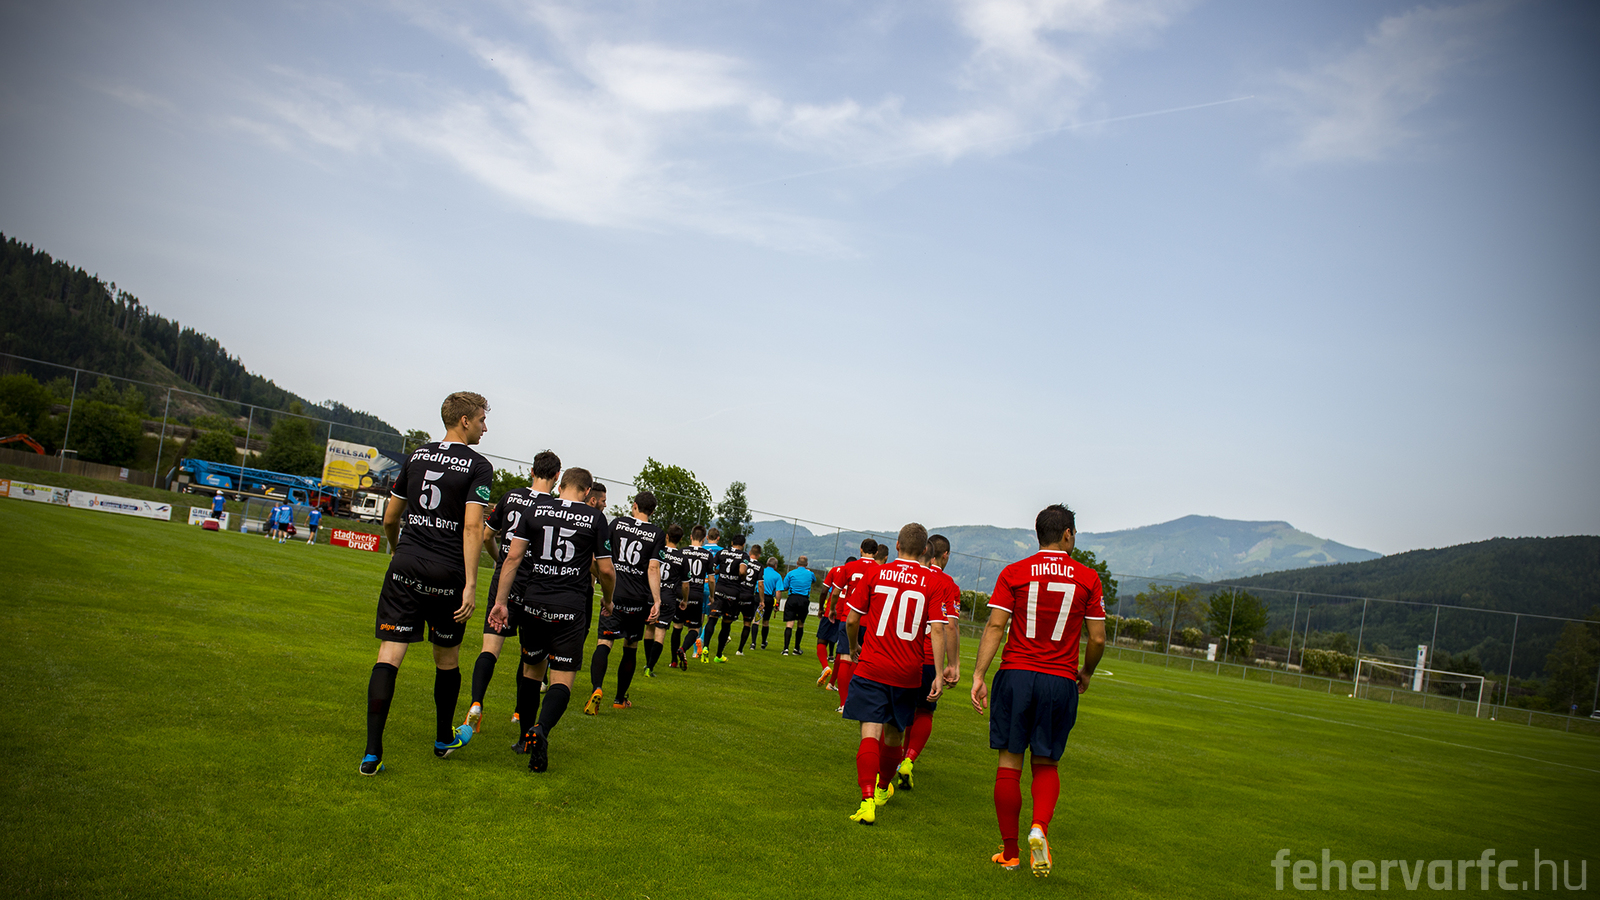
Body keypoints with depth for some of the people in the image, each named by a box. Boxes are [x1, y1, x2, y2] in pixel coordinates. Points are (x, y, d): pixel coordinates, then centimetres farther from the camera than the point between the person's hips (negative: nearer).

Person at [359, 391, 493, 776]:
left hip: (405, 567, 3)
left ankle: (372, 752, -9)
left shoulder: (417, 455, 12)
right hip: (447, 574, -3)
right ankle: (444, 738, 32)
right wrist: (471, 584, -16)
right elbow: (473, 527, -15)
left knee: (389, 654, -2)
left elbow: (390, 519, 17)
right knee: (447, 659, 14)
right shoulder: (478, 466, -4)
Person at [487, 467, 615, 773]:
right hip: (570, 610, -3)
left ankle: (526, 736, 27)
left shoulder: (536, 510, 5)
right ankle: (541, 729, -24)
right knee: (562, 678, 0)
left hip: (533, 604, 3)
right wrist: (607, 600, 19)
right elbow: (605, 570, 1)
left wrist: (501, 601, 2)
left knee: (532, 670, 19)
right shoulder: (595, 518, 0)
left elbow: (513, 557, 0)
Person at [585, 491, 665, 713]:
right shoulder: (657, 534, 0)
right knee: (631, 648, 14)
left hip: (614, 595, 0)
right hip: (639, 600, 1)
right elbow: (653, 569, -9)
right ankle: (620, 698, 24)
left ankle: (597, 688, -30)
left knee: (604, 642, -6)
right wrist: (657, 601, -10)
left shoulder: (617, 523, 4)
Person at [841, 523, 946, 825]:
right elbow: (937, 629, -8)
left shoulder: (875, 574, -1)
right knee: (893, 734, 19)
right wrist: (939, 674, -6)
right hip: (908, 672, 1)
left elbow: (852, 620, 2)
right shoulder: (932, 581, -2)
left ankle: (868, 801, -22)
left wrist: (853, 647, 21)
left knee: (871, 732, -6)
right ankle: (883, 789, 40)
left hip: (872, 667, -1)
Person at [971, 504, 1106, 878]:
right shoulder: (1087, 577, 2)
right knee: (1046, 763, 14)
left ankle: (1009, 853, 13)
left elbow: (995, 626, -7)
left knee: (1010, 762, 7)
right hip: (1061, 681, 1)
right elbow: (1098, 639, 3)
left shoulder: (1013, 573, 0)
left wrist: (978, 674, -9)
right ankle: (1040, 828, -11)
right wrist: (1086, 673, 21)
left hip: (1015, 675, 0)